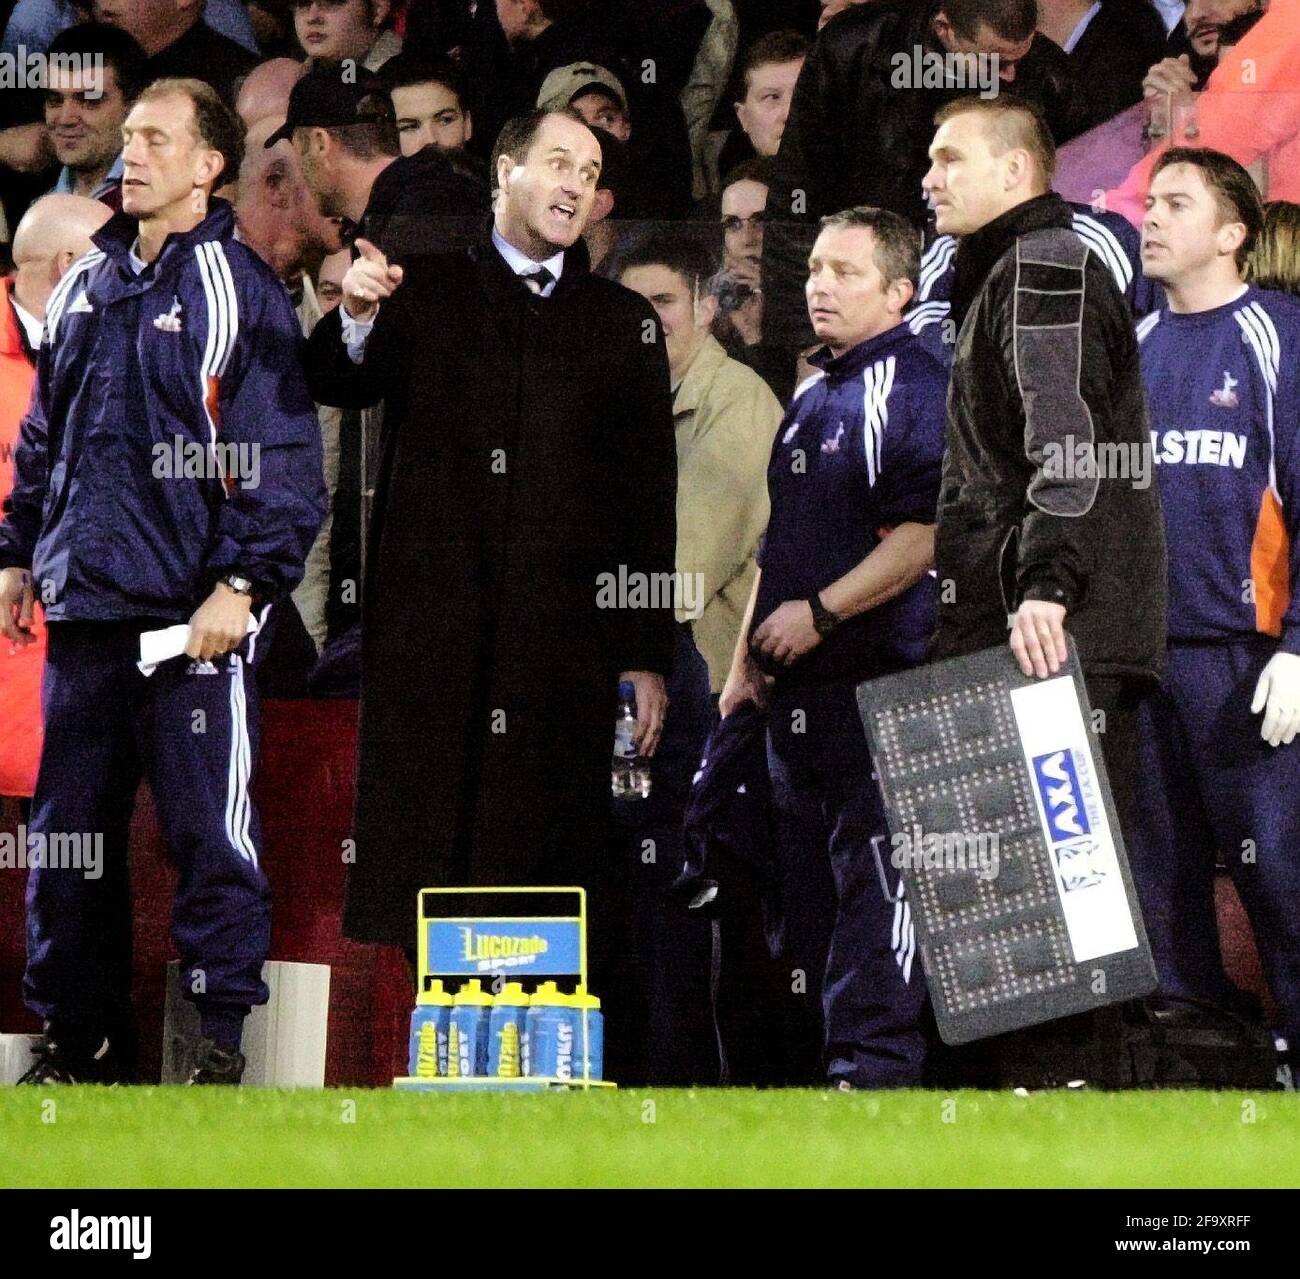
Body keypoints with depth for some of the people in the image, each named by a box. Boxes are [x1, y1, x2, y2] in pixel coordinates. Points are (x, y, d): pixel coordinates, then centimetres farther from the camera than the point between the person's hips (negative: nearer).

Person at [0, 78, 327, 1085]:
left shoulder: (240, 292, -5)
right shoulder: (86, 286, 15)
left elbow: (282, 455, -9)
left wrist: (245, 585, -15)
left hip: (194, 614, -7)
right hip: (85, 605, 7)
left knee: (209, 831, -4)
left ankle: (222, 1039, 2)